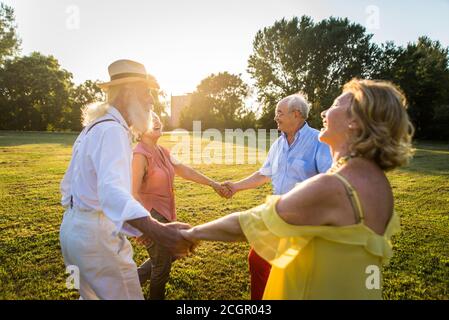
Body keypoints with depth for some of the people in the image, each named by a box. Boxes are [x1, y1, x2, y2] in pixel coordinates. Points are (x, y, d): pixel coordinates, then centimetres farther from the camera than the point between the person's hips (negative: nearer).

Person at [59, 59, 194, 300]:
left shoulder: (93, 127, 12)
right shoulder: (112, 130, -21)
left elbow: (68, 184, 19)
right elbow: (112, 189, -40)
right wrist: (158, 231, -55)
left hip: (72, 226, 10)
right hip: (97, 234, -10)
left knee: (91, 295, 27)